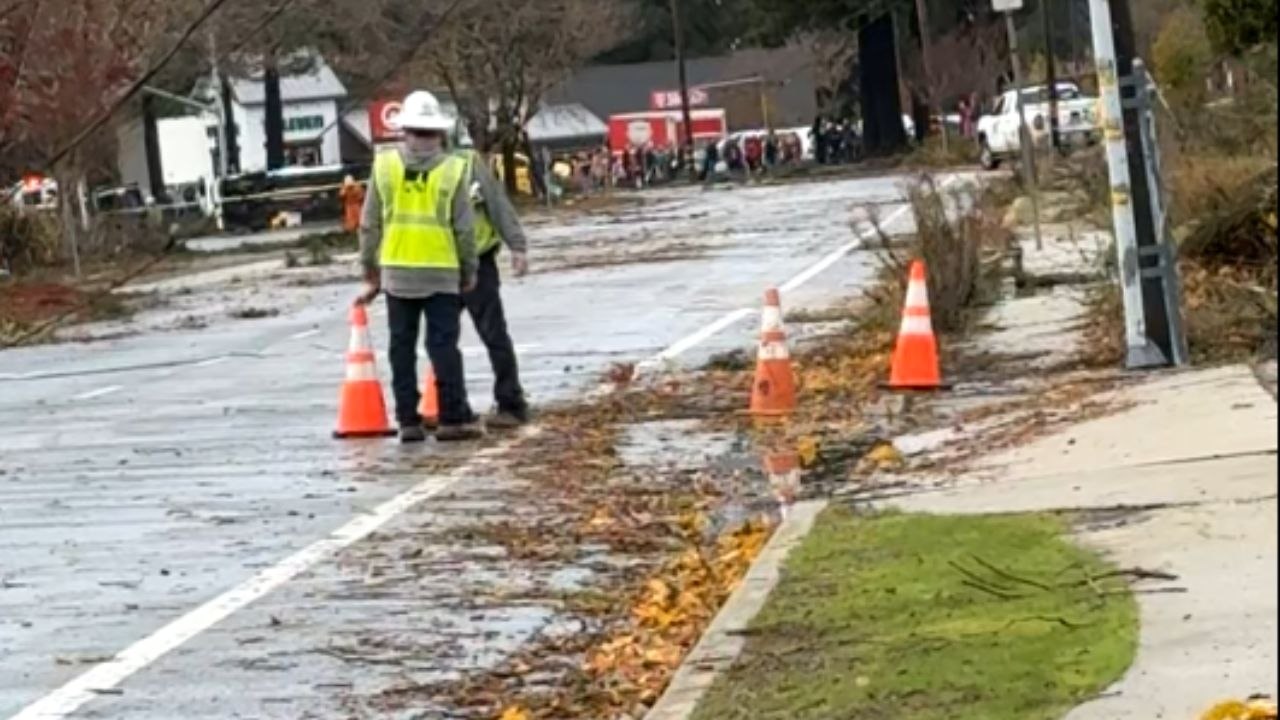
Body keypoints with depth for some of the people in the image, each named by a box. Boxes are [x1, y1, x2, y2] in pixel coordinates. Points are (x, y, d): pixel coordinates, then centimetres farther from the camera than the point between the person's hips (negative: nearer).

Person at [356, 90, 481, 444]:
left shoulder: (384, 165, -1)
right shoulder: (452, 168, -5)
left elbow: (370, 224, 3)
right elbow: (465, 227, -3)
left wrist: (370, 269, 13)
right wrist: (470, 270, 9)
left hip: (396, 272, 1)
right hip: (442, 272, -1)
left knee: (402, 348, 7)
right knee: (444, 345, 1)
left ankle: (408, 420, 7)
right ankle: (453, 418, -3)